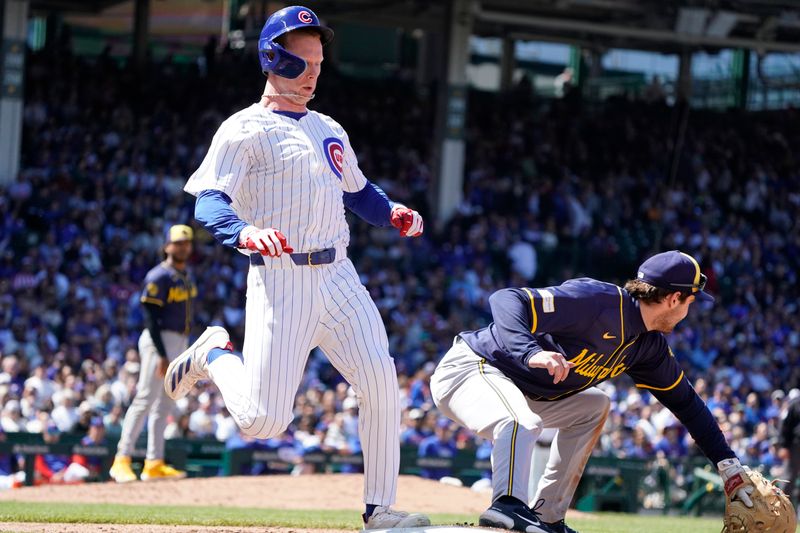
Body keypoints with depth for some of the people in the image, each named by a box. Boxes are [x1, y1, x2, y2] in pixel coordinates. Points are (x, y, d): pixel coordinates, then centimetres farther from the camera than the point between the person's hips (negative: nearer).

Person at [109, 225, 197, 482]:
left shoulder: (188, 276, 15)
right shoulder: (159, 277, -12)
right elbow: (151, 317, -17)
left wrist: (182, 351, 15)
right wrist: (161, 355, -23)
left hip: (180, 343, 9)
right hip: (159, 340, -9)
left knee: (164, 404, 9)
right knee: (145, 398, -13)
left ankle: (154, 464, 11)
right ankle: (122, 460, -14)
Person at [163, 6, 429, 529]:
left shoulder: (329, 130, 19)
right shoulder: (245, 130, -4)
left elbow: (357, 191, 31)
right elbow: (209, 201, -14)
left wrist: (393, 212, 9)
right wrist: (245, 232, -36)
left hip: (339, 276, 6)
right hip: (281, 282, -6)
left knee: (382, 384, -8)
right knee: (262, 420, -10)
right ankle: (216, 354, 21)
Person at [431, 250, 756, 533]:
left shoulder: (650, 345, 5)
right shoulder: (597, 301, -24)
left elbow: (685, 401, 15)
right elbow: (506, 301, -32)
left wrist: (727, 463, 11)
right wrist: (532, 353, -49)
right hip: (469, 368, -10)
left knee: (593, 408, 19)